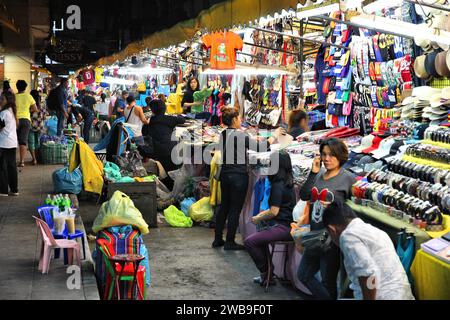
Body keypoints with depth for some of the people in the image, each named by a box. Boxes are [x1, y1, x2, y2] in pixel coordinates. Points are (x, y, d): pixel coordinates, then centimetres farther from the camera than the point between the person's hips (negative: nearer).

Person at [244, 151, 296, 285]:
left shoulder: (277, 186, -16)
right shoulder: (287, 184, 14)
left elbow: (274, 212, -19)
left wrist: (258, 219, -2)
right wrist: (261, 214, 14)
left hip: (283, 227, -11)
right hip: (288, 225, 11)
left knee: (249, 241, -16)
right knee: (259, 239, 32)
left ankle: (267, 273, 0)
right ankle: (267, 274, 30)